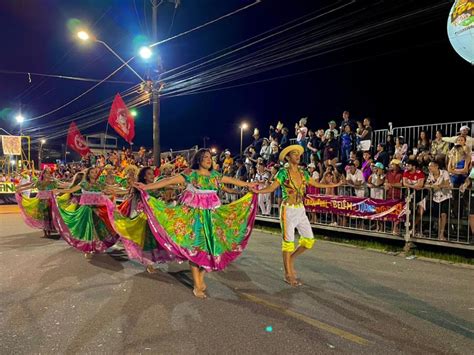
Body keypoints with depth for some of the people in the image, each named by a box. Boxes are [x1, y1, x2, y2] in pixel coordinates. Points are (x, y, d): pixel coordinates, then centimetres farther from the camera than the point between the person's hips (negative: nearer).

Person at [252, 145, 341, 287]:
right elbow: (272, 188, -13)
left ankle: (291, 258, 28)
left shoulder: (303, 173, 8)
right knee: (288, 241, -1)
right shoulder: (283, 172, -9)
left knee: (309, 240, 5)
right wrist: (258, 191, -31)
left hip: (301, 210, 6)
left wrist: (334, 185, 24)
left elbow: (316, 184, 19)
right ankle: (288, 274, 11)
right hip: (288, 211, -6)